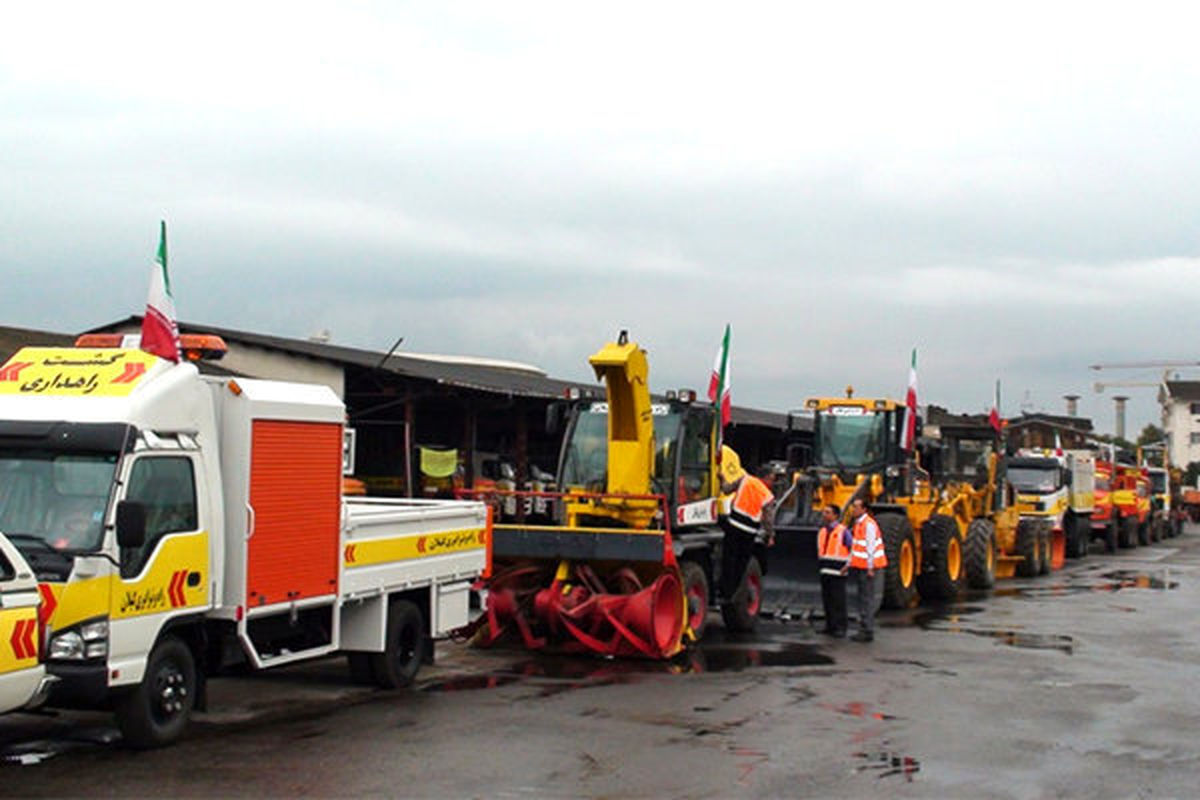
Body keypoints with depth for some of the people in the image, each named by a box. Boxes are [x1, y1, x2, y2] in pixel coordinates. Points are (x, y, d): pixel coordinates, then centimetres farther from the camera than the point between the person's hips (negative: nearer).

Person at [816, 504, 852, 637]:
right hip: (825, 571, 7)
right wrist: (820, 564, 13)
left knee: (838, 600, -7)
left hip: (838, 571, -7)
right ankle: (830, 625, 18)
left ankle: (840, 627, -3)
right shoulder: (822, 531, 15)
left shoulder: (843, 531, -7)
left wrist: (848, 565, -10)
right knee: (827, 599, 10)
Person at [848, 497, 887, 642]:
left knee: (867, 599, -8)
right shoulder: (858, 524, 17)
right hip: (859, 567, 10)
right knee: (862, 599, 13)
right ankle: (864, 630, 18)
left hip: (866, 568, -10)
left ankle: (868, 632, -6)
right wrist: (849, 564, 21)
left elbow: (871, 547, -18)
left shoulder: (869, 524, -14)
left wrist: (870, 568, -20)